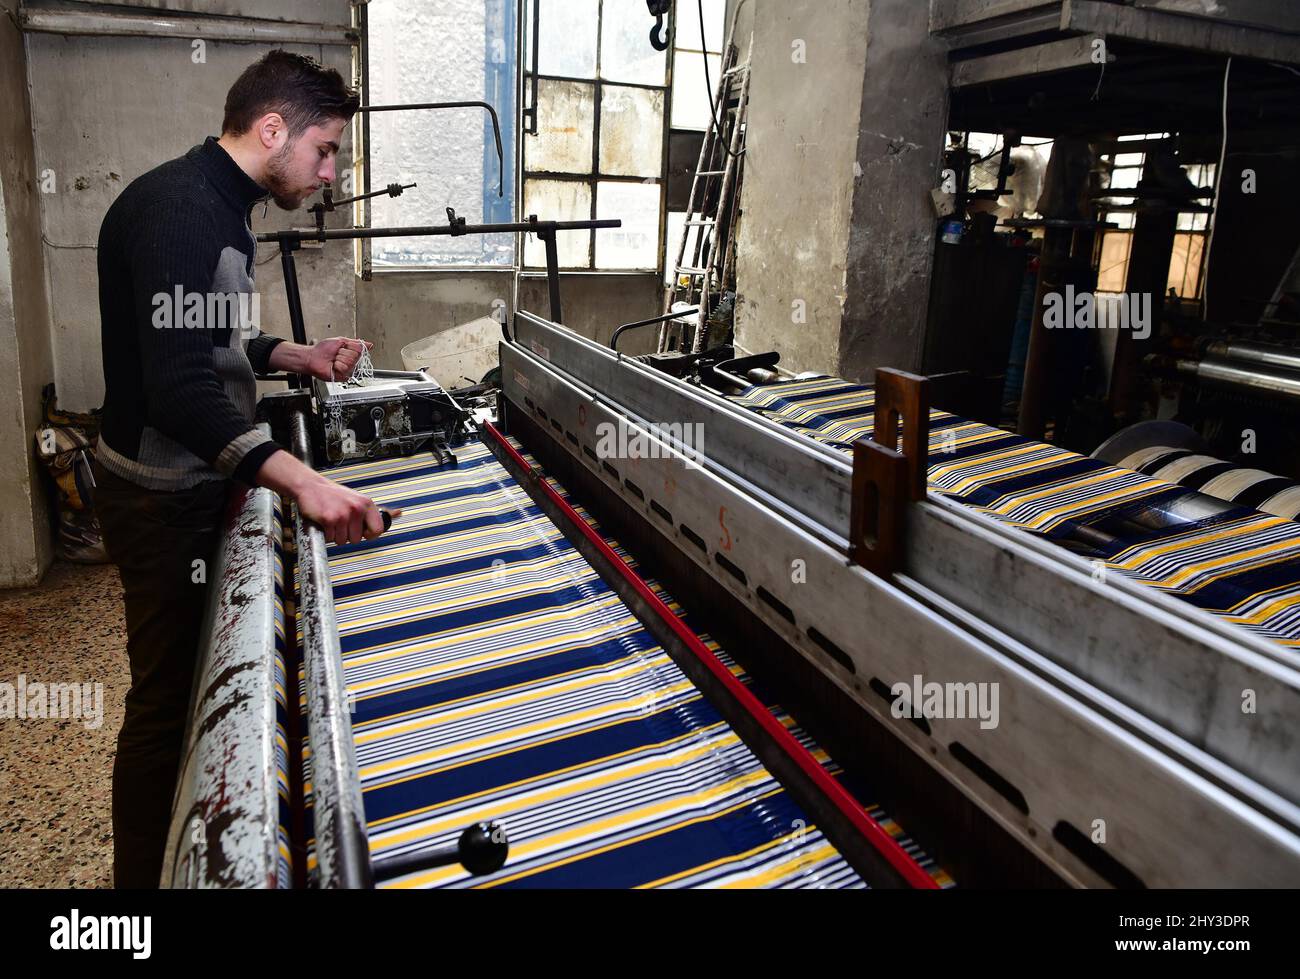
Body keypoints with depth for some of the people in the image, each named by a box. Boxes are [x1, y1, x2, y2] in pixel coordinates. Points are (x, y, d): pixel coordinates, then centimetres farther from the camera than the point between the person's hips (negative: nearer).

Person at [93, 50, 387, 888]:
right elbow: (180, 387, -32)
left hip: (203, 482, 10)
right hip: (164, 500, -10)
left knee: (201, 678, 21)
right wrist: (301, 481, -42)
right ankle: (143, 872, 23)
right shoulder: (176, 210, -22)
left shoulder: (225, 208, 11)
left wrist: (298, 357, 8)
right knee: (166, 701, 3)